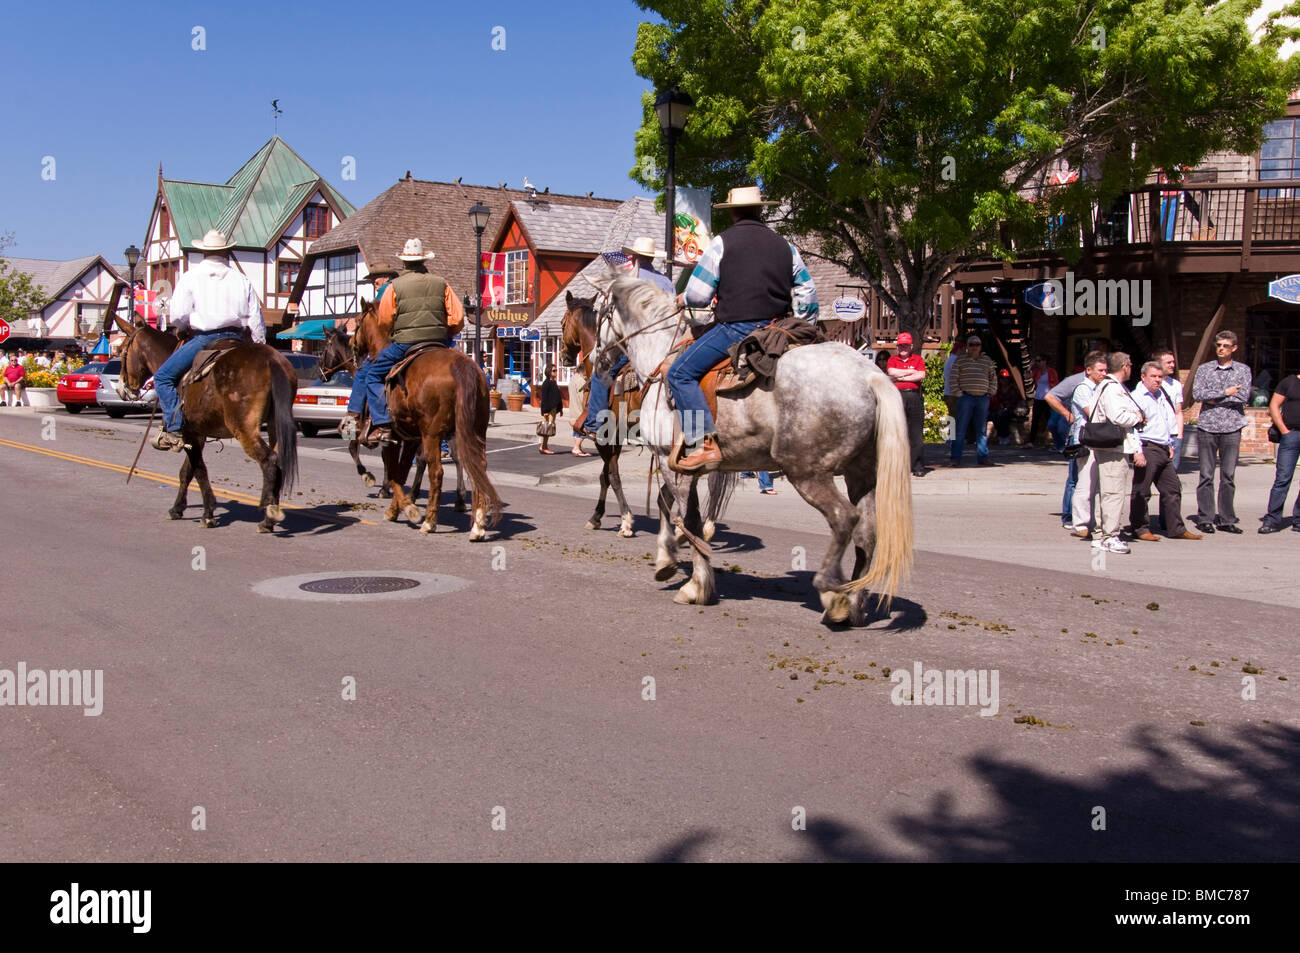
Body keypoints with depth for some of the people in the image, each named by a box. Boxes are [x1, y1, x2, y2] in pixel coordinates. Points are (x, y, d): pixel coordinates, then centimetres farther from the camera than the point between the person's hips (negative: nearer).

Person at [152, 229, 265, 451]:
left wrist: (188, 325, 18)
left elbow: (177, 317, -4)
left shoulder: (190, 277, 2)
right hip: (235, 339, 4)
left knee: (163, 377, 4)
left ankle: (175, 431, -9)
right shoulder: (241, 280, 11)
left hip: (204, 339, -4)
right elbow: (255, 319, 9)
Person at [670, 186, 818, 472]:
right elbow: (808, 298, 15)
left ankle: (707, 444, -17)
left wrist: (684, 299, 17)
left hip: (735, 328, -6)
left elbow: (698, 295, -5)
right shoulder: (785, 246, 14)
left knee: (680, 373, -3)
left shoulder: (722, 242, -2)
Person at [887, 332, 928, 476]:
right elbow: (892, 372, -7)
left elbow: (921, 375, -3)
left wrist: (901, 377, -3)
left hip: (914, 396, 0)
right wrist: (911, 372, -2)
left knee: (916, 433, -2)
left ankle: (918, 467, 0)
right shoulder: (892, 360, 13)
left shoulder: (918, 359, 13)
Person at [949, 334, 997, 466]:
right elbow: (954, 378, -1)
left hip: (983, 398, 4)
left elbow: (993, 377, 21)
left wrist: (991, 392, 11)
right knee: (961, 428, -4)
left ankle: (983, 457, 13)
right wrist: (958, 393, -7)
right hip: (966, 397, -4)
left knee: (982, 430, 8)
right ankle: (956, 458, -3)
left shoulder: (987, 360, 14)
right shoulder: (960, 360, 4)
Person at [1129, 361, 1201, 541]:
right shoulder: (1137, 397, -9)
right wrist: (1137, 451, -23)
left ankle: (1175, 528, 15)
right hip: (1146, 450, -9)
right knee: (1141, 492, -4)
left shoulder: (1162, 396, 19)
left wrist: (1170, 445, 23)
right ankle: (1139, 529, 4)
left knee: (1172, 489, 9)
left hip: (1163, 451, 9)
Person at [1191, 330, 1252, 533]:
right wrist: (1226, 393, -11)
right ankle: (1205, 519, 4)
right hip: (1207, 427, 0)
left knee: (1228, 476, 2)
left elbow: (1243, 396, -5)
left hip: (1231, 427, 1)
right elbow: (1197, 393, -7)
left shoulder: (1243, 370, 9)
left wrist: (1214, 399, -6)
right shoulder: (1204, 369, 8)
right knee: (1206, 475, 0)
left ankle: (1226, 520, 8)